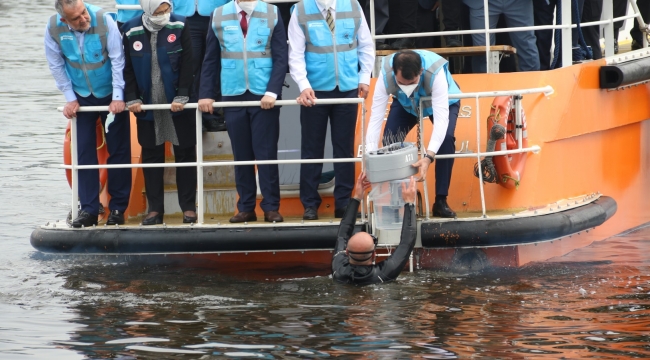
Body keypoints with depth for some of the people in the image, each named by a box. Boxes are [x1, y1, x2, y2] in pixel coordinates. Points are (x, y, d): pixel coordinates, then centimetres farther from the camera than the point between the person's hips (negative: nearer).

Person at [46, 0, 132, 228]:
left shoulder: (103, 21, -25)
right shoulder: (54, 29, -17)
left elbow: (118, 60, -19)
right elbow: (56, 65, -4)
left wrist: (118, 96, -18)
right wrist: (70, 98, -4)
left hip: (111, 96, -2)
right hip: (82, 98, 2)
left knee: (119, 151, 0)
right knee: (84, 152, -1)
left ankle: (118, 208, 7)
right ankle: (88, 209, 4)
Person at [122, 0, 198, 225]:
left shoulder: (179, 27, -8)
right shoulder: (131, 31, -4)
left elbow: (187, 64, -8)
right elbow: (127, 68, 2)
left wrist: (182, 97, -14)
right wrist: (132, 99, -6)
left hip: (177, 104, -1)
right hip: (147, 105, 1)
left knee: (185, 154, 3)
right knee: (151, 156, 6)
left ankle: (188, 208, 10)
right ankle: (155, 209, 13)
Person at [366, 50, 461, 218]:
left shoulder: (435, 73, -44)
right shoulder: (386, 75, -38)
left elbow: (441, 119, -48)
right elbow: (375, 117, -37)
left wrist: (428, 157, -59)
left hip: (443, 101, -2)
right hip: (406, 103, 2)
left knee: (446, 138, -27)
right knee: (389, 140, -18)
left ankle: (441, 201, -15)